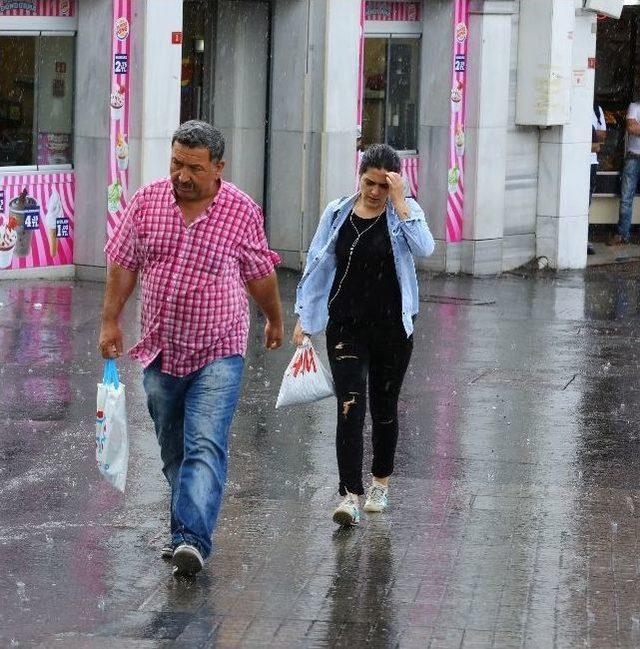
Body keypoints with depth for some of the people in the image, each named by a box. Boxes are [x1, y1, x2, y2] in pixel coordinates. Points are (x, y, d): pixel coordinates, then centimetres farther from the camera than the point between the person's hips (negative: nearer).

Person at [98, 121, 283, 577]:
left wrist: (275, 321, 19)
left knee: (205, 447, -17)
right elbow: (123, 264, 7)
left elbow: (260, 275, 6)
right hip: (160, 351, 4)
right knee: (173, 450, 14)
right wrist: (110, 322, 5)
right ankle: (188, 531, 27)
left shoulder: (242, 211, -7)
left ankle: (193, 539, -25)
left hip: (217, 353, -4)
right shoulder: (147, 202, -1)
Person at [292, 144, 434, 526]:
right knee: (350, 407, -12)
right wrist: (304, 317, 7)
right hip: (346, 326, 0)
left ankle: (381, 483, 33)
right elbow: (317, 265, 9)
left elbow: (424, 248, -22)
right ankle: (351, 496, -16)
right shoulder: (337, 214, 2)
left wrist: (399, 201, -20)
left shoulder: (405, 212, -2)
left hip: (392, 327, 0)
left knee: (384, 408, 13)